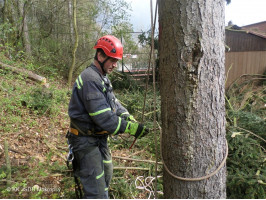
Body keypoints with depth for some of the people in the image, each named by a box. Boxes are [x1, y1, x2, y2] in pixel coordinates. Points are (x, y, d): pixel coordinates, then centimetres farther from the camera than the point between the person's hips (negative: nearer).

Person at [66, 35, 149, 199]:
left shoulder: (103, 78, 10)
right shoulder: (90, 79, -25)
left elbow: (114, 103, 7)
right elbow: (103, 117, -29)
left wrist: (129, 118, -10)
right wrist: (131, 128, -27)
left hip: (99, 137, 10)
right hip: (86, 140, -10)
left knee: (107, 173, 27)